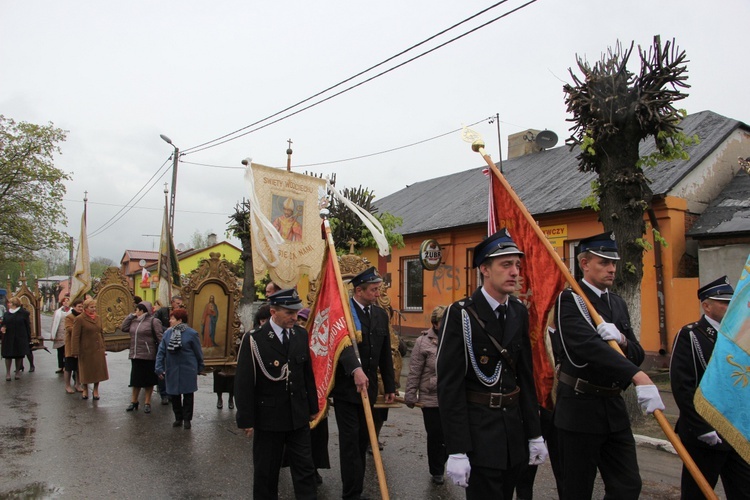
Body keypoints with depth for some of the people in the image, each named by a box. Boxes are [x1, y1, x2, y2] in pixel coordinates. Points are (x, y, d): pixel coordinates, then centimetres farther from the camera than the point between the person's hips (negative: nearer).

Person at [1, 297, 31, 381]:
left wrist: (28, 338, -5)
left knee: (19, 355, 7)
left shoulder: (24, 313, -4)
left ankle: (17, 372, 21)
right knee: (8, 355, 1)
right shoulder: (6, 314, 7)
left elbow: (27, 326, -3)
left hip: (20, 338, -3)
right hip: (8, 338, 3)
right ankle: (8, 372, 9)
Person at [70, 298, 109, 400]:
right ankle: (85, 391, 28)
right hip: (86, 350, -4)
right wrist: (76, 352, -13)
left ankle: (96, 390, 23)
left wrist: (103, 348, 14)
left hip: (98, 350, 5)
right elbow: (75, 336, -10)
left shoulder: (98, 318, 8)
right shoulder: (79, 319, -9)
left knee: (98, 371, 9)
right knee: (86, 371, 9)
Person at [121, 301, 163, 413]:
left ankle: (147, 402, 19)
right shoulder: (134, 321, 11)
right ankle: (134, 401, 26)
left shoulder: (153, 321, -9)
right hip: (135, 355, 5)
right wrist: (131, 315, 1)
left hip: (149, 356, -5)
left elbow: (160, 338, -10)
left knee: (148, 380, 7)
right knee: (136, 379, 12)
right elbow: (123, 328, 2)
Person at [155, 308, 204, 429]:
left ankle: (187, 419, 19)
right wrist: (159, 368, -6)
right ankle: (178, 418, 26)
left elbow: (198, 352, -3)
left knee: (188, 395, 6)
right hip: (172, 370, 4)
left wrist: (200, 368, 4)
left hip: (188, 370, -4)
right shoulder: (167, 333, -1)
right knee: (174, 395, 10)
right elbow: (161, 351, 0)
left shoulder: (191, 333, -11)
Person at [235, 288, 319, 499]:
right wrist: (246, 420, -10)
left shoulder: (301, 334, 1)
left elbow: (308, 374, 7)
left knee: (305, 469, 10)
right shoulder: (254, 339, -15)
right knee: (266, 472, 13)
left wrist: (313, 407, 11)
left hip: (299, 416, 4)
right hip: (268, 417, -4)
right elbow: (244, 383, -12)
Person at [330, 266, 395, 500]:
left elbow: (385, 354, 12)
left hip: (369, 386, 6)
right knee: (350, 440, -2)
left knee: (363, 439, 11)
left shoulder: (381, 314, 8)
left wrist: (390, 386, 13)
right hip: (346, 386, -5)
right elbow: (343, 342, -29)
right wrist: (355, 369, -44)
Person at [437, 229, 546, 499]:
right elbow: (449, 385, -16)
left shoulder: (519, 312, 4)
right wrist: (456, 450, -17)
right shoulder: (460, 314, -15)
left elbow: (526, 376, 9)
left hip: (514, 427, 6)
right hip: (477, 430, -6)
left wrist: (534, 434, 10)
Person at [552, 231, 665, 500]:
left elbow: (637, 355, 10)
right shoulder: (569, 300, -13)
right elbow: (588, 346, -29)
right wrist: (639, 377, -39)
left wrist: (622, 340, -13)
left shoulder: (618, 303, 12)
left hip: (614, 407, 7)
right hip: (579, 409, -7)